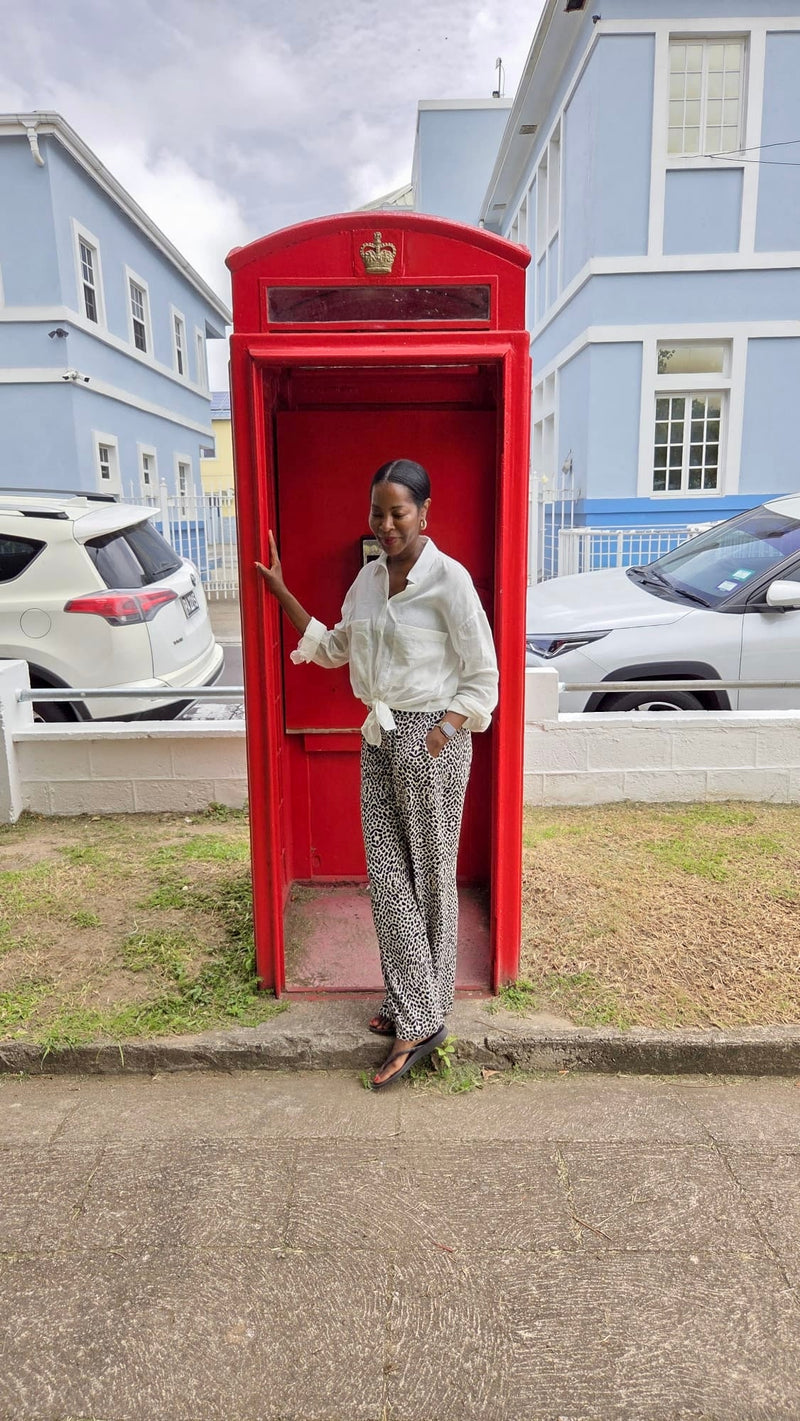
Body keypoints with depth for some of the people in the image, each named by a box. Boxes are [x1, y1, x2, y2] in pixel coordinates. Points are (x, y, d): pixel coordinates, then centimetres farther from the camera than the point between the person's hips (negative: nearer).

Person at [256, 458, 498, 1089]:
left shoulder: (448, 578, -12)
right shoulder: (369, 576, 9)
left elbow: (483, 678, -10)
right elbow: (334, 648, 20)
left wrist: (438, 737, -19)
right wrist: (281, 592, 15)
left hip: (432, 737, -7)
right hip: (380, 737, 7)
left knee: (429, 876, 5)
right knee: (387, 876, 6)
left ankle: (422, 1015, 19)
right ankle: (413, 1013, 18)